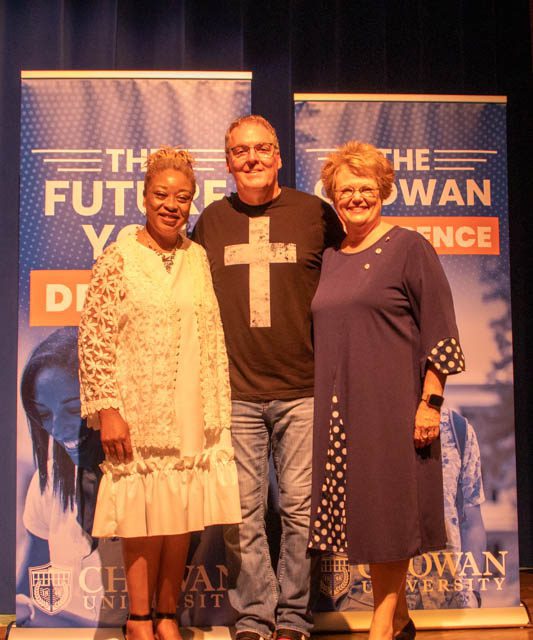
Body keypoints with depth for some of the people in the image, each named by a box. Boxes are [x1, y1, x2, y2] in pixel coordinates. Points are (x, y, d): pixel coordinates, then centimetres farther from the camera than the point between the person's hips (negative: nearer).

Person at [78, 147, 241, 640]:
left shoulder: (199, 258, 8)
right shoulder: (119, 259, -4)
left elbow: (214, 337, 11)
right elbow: (95, 340, -7)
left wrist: (217, 408, 8)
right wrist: (107, 409, -12)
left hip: (190, 415, 4)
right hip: (139, 414, -4)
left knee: (183, 516, 8)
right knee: (144, 516, 2)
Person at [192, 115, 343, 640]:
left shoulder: (315, 213, 4)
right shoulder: (211, 222, 10)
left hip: (303, 389, -1)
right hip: (234, 393, 2)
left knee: (301, 506, 4)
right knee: (242, 513, 5)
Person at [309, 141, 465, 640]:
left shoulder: (408, 248, -2)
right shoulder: (330, 259, 14)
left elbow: (439, 331, -7)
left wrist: (430, 401, -13)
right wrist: (325, 399, 15)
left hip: (392, 405, -6)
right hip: (341, 409, 6)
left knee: (390, 511, 0)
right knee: (362, 514, 9)